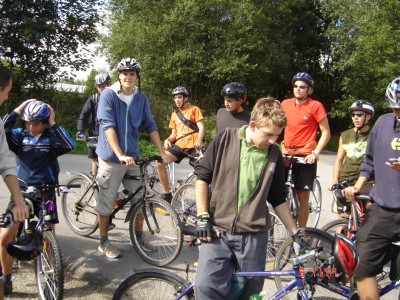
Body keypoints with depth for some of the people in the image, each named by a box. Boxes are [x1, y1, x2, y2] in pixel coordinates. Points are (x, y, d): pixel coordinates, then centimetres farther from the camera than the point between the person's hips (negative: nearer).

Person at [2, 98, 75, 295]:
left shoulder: (51, 136, 1)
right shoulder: (19, 135, 4)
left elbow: (69, 145, -19)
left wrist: (53, 123, -14)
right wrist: (16, 111, -11)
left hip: (46, 192, -1)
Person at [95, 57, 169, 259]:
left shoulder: (141, 98, 4)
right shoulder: (108, 95, -9)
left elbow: (150, 126, 7)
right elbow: (108, 126, -18)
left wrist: (162, 152, 2)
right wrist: (120, 155, -27)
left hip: (133, 157, 4)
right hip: (111, 158, -4)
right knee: (106, 202, 6)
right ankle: (104, 242, 22)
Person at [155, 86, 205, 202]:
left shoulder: (194, 109, 6)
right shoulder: (174, 114, 21)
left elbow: (202, 128, -6)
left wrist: (199, 141, -25)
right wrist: (168, 140, -2)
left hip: (193, 146, -4)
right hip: (179, 145, 4)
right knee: (159, 162, -15)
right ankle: (166, 194, -8)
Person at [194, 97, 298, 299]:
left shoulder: (274, 155, 3)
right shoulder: (226, 139, -4)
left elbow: (278, 198, 12)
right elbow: (202, 176, 1)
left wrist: (294, 232, 14)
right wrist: (202, 217, -6)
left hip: (253, 235, 2)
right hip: (218, 229, -2)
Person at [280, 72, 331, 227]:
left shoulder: (315, 106, -4)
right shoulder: (285, 103, 8)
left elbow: (326, 132, -4)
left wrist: (315, 153, -13)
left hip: (305, 156, -4)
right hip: (286, 155, 4)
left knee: (302, 197, 2)